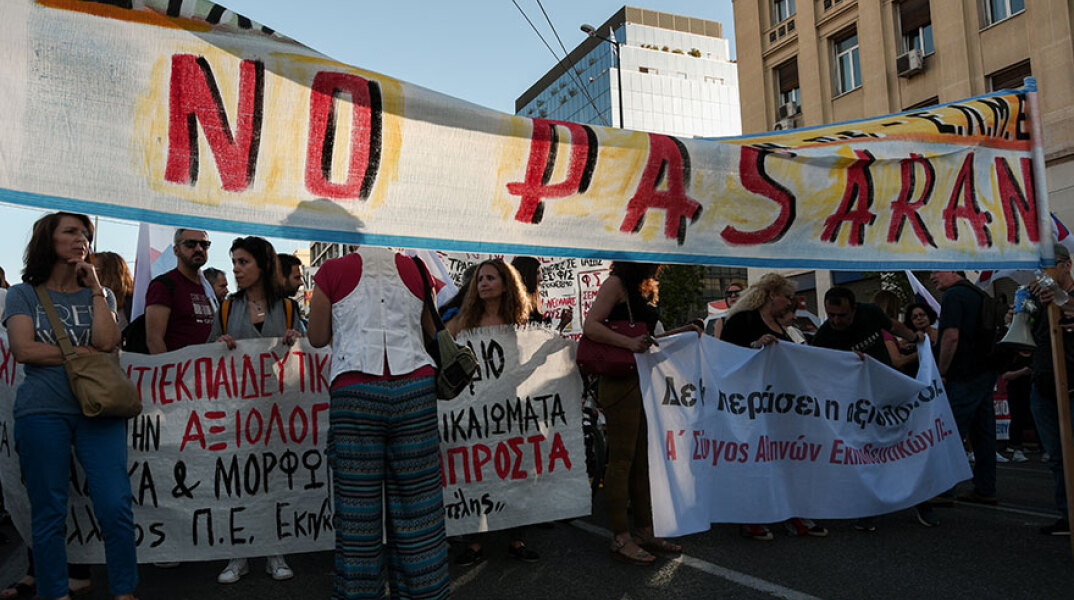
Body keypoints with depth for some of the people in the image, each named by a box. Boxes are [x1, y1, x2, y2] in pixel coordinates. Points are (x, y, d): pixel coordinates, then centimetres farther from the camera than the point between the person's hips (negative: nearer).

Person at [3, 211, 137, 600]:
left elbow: (107, 342, -4)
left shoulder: (100, 295, 15)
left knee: (116, 506, -5)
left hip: (98, 409, 1)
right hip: (42, 411, -1)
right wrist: (82, 352, -4)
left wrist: (95, 287, 0)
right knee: (49, 513, 5)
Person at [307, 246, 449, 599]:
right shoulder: (412, 267, 13)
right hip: (415, 388, 2)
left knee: (358, 507, 4)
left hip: (355, 392, -2)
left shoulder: (333, 270, 7)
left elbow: (317, 338, 10)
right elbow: (433, 332, 19)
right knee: (416, 504, 7)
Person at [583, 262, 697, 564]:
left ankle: (645, 531, 22)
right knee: (622, 459, -4)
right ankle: (621, 539, 3)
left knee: (642, 459, 13)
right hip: (621, 381, -9)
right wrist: (629, 342, -27)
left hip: (644, 380, 9)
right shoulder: (617, 283, -7)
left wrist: (682, 331, 13)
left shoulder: (645, 289, 20)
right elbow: (590, 326, -16)